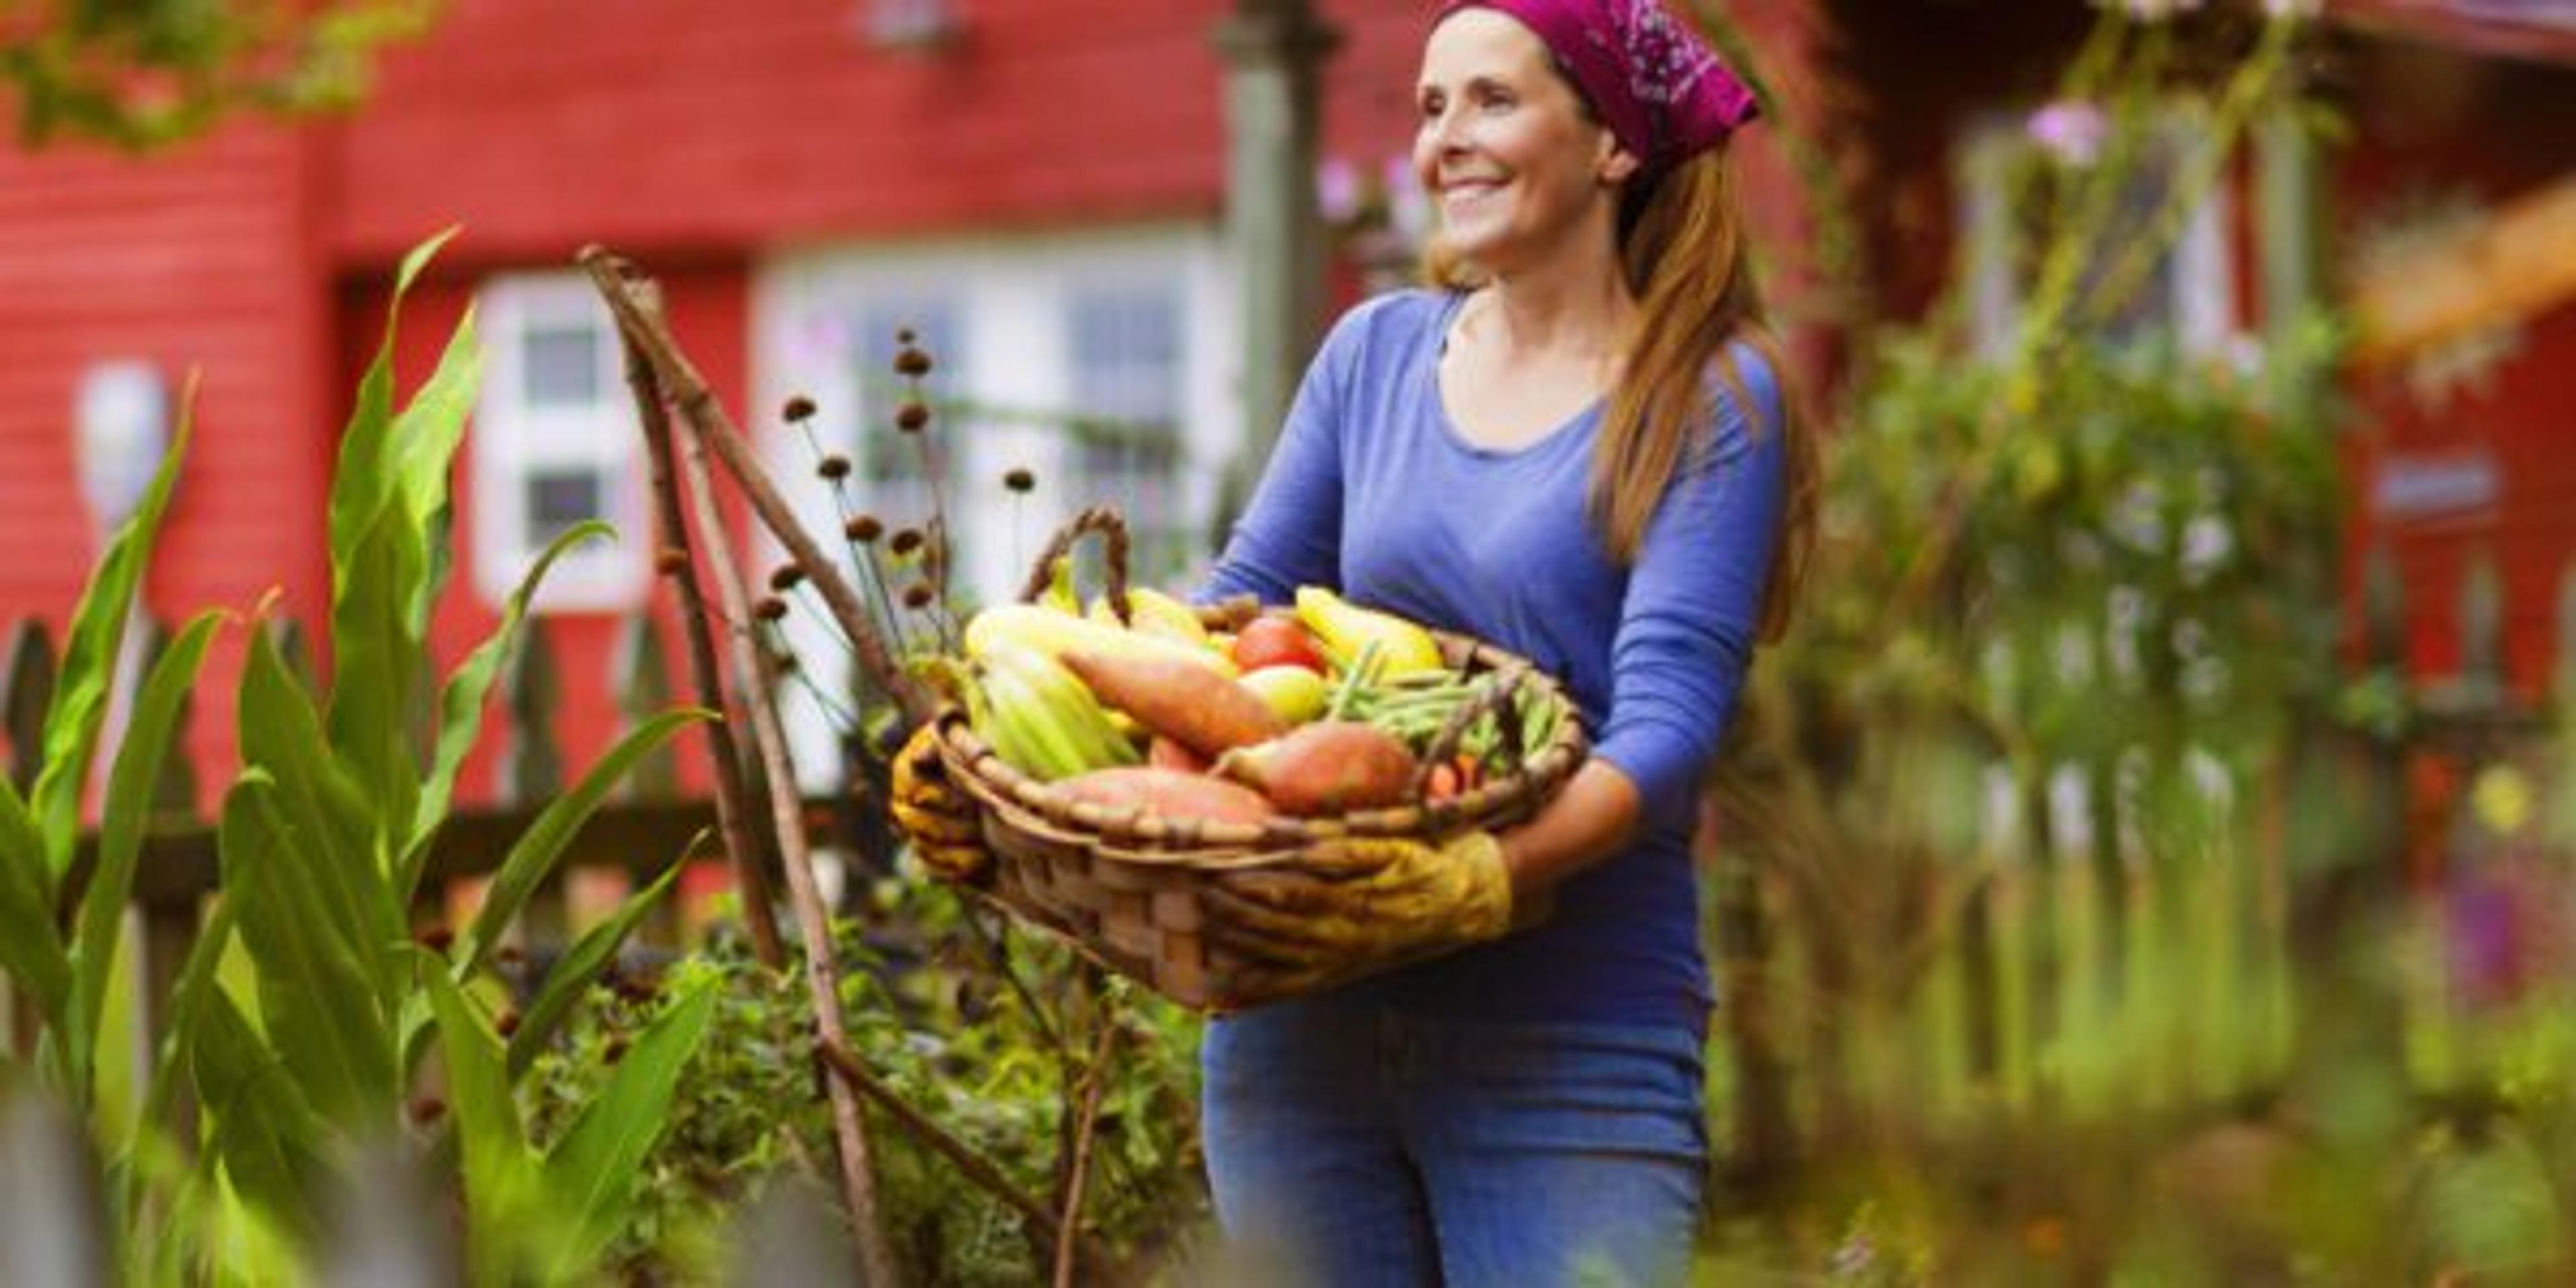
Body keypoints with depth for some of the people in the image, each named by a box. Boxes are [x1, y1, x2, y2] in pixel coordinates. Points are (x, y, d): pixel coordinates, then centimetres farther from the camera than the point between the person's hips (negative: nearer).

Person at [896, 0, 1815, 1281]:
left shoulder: (1709, 399, -4)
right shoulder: (1377, 353, 12)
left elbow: (1667, 721, -14)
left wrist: (1480, 883, -32)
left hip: (1571, 1047, -5)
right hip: (1303, 1026, 5)